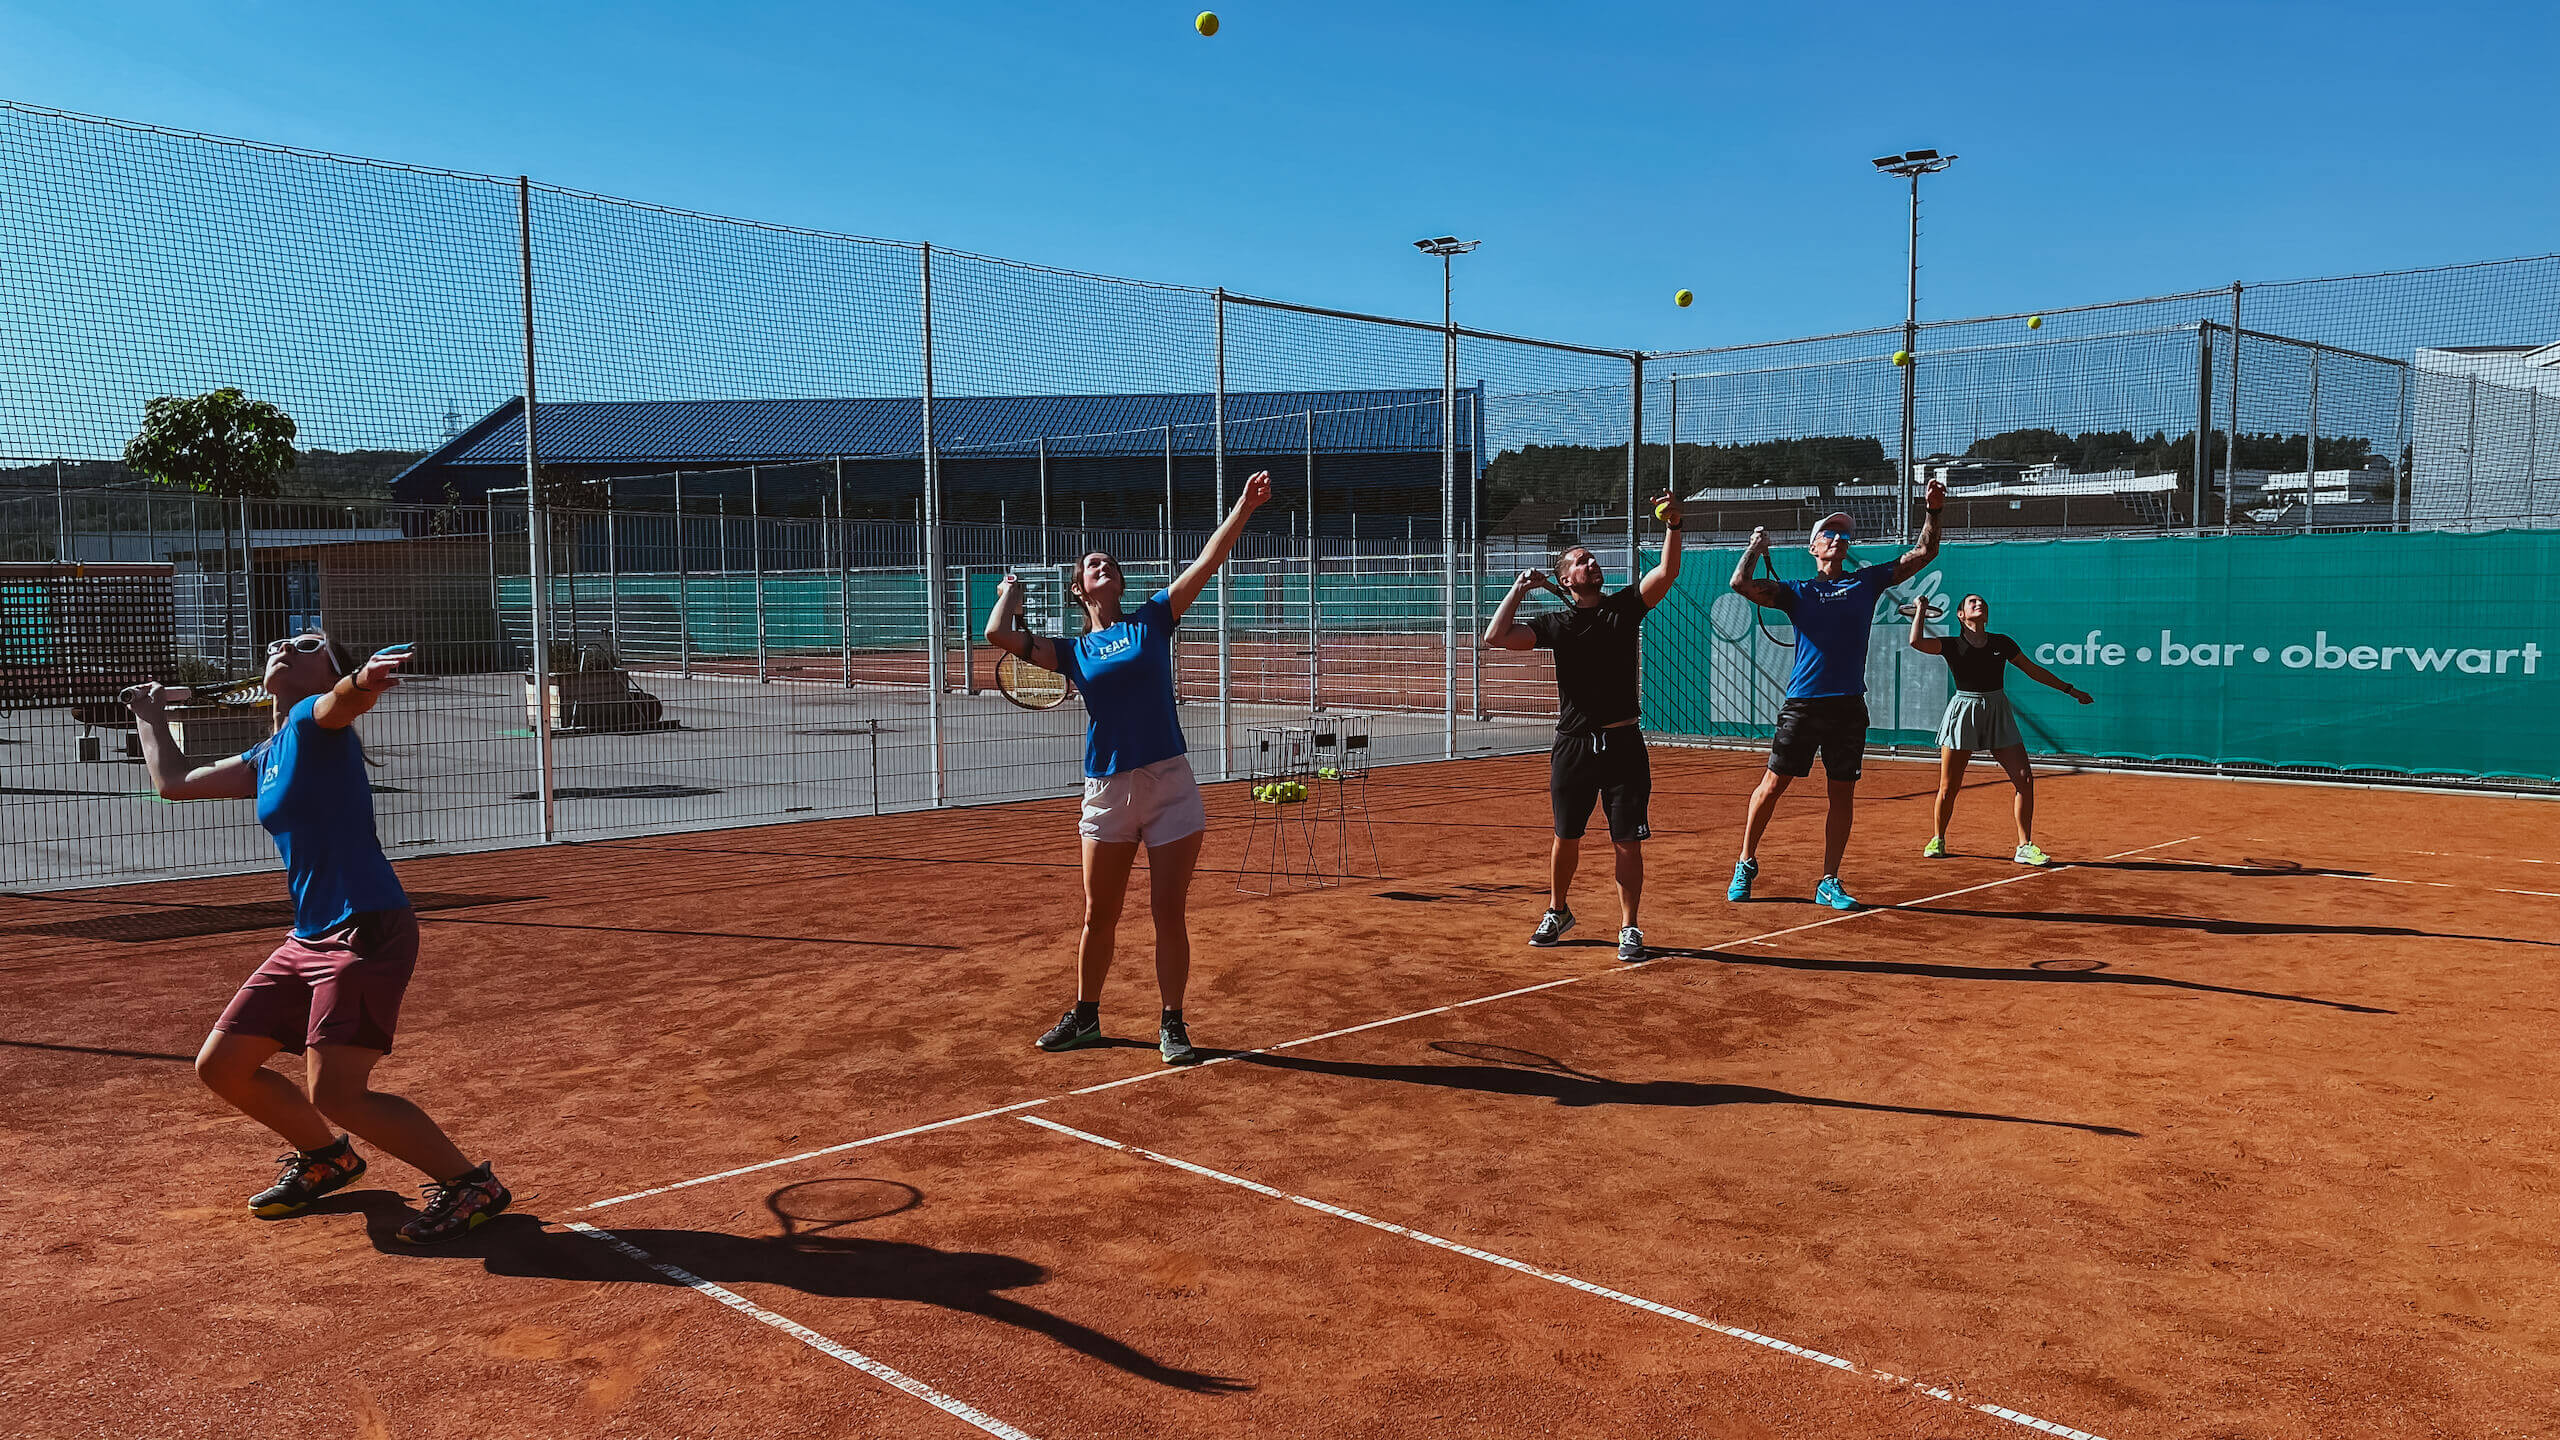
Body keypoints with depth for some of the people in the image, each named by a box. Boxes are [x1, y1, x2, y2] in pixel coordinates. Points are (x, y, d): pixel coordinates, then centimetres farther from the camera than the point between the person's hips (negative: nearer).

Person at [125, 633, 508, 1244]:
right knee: (221, 1064, 14)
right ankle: (327, 1157, 35)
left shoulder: (318, 720, -6)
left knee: (335, 1092, -17)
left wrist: (365, 679, -55)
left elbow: (347, 698, -32)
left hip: (367, 930, -9)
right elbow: (174, 782, 34)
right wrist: (151, 717, 45)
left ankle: (470, 1184, -5)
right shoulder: (264, 759, 19)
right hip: (309, 937, 9)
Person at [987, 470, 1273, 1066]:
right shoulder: (1072, 651, 8)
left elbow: (1206, 563, -3)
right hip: (1107, 792, 2)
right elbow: (998, 635, -2)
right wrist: (1011, 590, 16)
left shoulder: (1152, 620, 6)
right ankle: (1084, 1017, 28)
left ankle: (1172, 1025, 13)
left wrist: (1243, 508, -12)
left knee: (1168, 914, 1)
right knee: (1099, 916, 11)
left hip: (1170, 787, -2)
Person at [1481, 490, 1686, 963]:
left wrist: (1673, 526, -23)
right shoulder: (1556, 623, 5)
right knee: (1566, 837, 12)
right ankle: (1558, 912, 33)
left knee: (1627, 842, -1)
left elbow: (1667, 572, -9)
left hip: (1623, 745, -1)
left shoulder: (1625, 606, 6)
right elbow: (1495, 637, -6)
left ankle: (1629, 928, 9)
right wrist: (1519, 590, 1)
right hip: (1573, 746, 1)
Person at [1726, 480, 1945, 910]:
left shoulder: (1867, 581, 14)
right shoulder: (1797, 591, 10)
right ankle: (1746, 866, 15)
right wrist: (1755, 548, 2)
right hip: (1802, 702, -2)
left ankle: (1829, 883, 13)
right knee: (1773, 784, 0)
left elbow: (1923, 553, 14)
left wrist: (1934, 512, 2)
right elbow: (1741, 585, -3)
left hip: (1849, 705, 2)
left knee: (1843, 795, 4)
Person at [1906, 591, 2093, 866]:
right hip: (1963, 712, -2)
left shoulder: (2002, 644, 9)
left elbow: (2034, 670, 19)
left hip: (1998, 712, 3)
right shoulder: (1952, 645, 1)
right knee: (1948, 787, 0)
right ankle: (1937, 840, 22)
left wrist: (2070, 690, 20)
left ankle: (2025, 846, 0)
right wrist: (1921, 609, -2)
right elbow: (1916, 642, -16)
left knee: (2024, 778, -8)